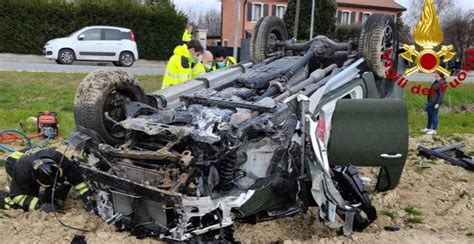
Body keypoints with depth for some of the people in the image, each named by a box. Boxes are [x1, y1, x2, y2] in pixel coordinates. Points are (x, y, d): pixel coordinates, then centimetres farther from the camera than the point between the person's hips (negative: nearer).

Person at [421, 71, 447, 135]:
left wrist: (437, 103, -21)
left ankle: (434, 130, 7)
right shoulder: (436, 81, 13)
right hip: (431, 102, 10)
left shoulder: (442, 83, -16)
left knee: (434, 116, -2)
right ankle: (428, 128, 31)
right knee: (429, 115, 18)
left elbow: (441, 94, -19)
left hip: (435, 103, -10)